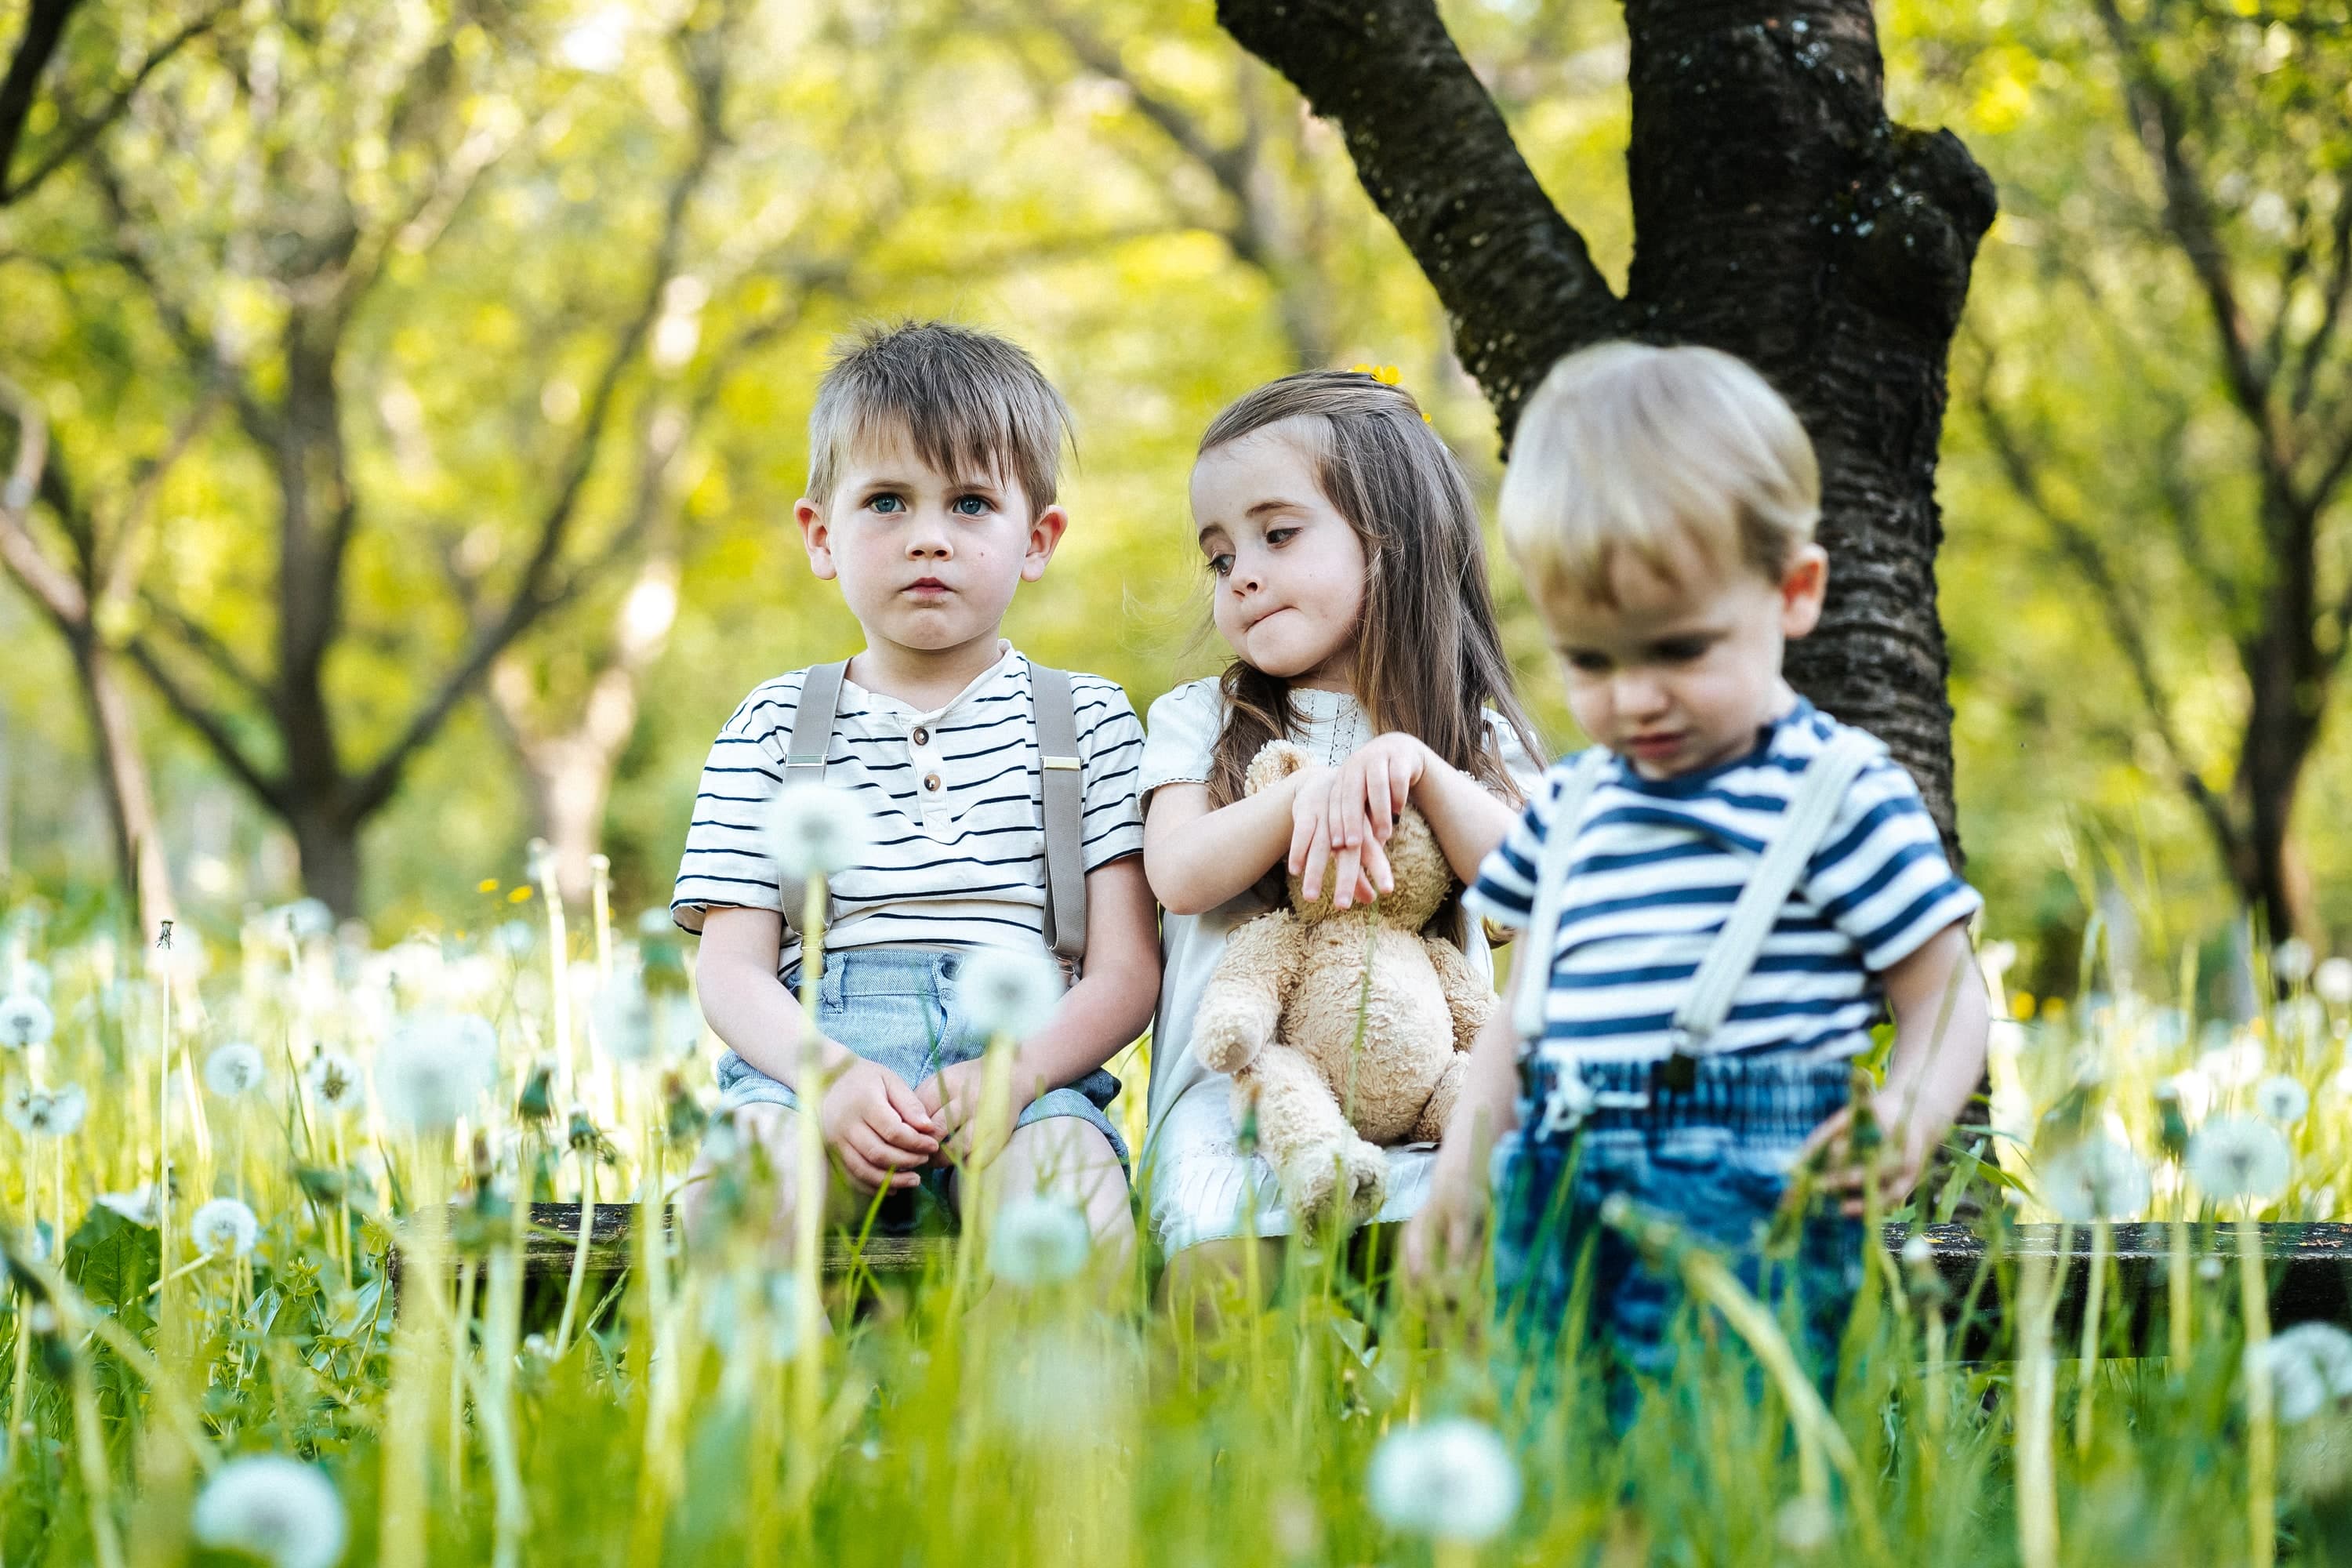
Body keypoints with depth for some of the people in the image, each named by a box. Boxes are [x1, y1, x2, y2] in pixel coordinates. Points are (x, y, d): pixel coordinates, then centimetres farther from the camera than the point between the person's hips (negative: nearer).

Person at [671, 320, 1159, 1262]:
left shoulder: (1087, 721, 16)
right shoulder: (773, 726, 17)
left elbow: (1126, 969, 7)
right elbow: (732, 965, 8)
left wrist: (1016, 1071, -14)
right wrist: (830, 1075, -14)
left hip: (1023, 1045, 0)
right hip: (815, 1049, 0)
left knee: (1076, 1201, -36)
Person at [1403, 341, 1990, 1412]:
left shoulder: (1839, 791, -1)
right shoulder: (1572, 805, 18)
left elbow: (1947, 999, 1)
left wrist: (1906, 1122, -18)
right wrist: (1458, 1172, 19)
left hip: (1743, 1204, -6)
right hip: (1558, 1200, 6)